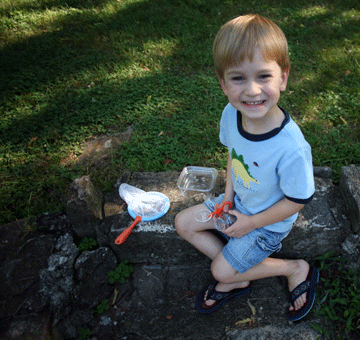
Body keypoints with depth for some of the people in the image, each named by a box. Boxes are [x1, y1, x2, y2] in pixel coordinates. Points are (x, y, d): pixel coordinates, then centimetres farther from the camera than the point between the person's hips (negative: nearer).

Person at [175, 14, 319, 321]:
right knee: (184, 223, 4)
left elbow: (298, 200, -22)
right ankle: (236, 279, 13)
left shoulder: (291, 148, -40)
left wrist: (252, 223, -14)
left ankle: (297, 269, 14)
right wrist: (229, 193, -5)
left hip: (270, 221, -6)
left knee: (221, 271, -1)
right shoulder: (231, 113, -21)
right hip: (239, 201, 7)